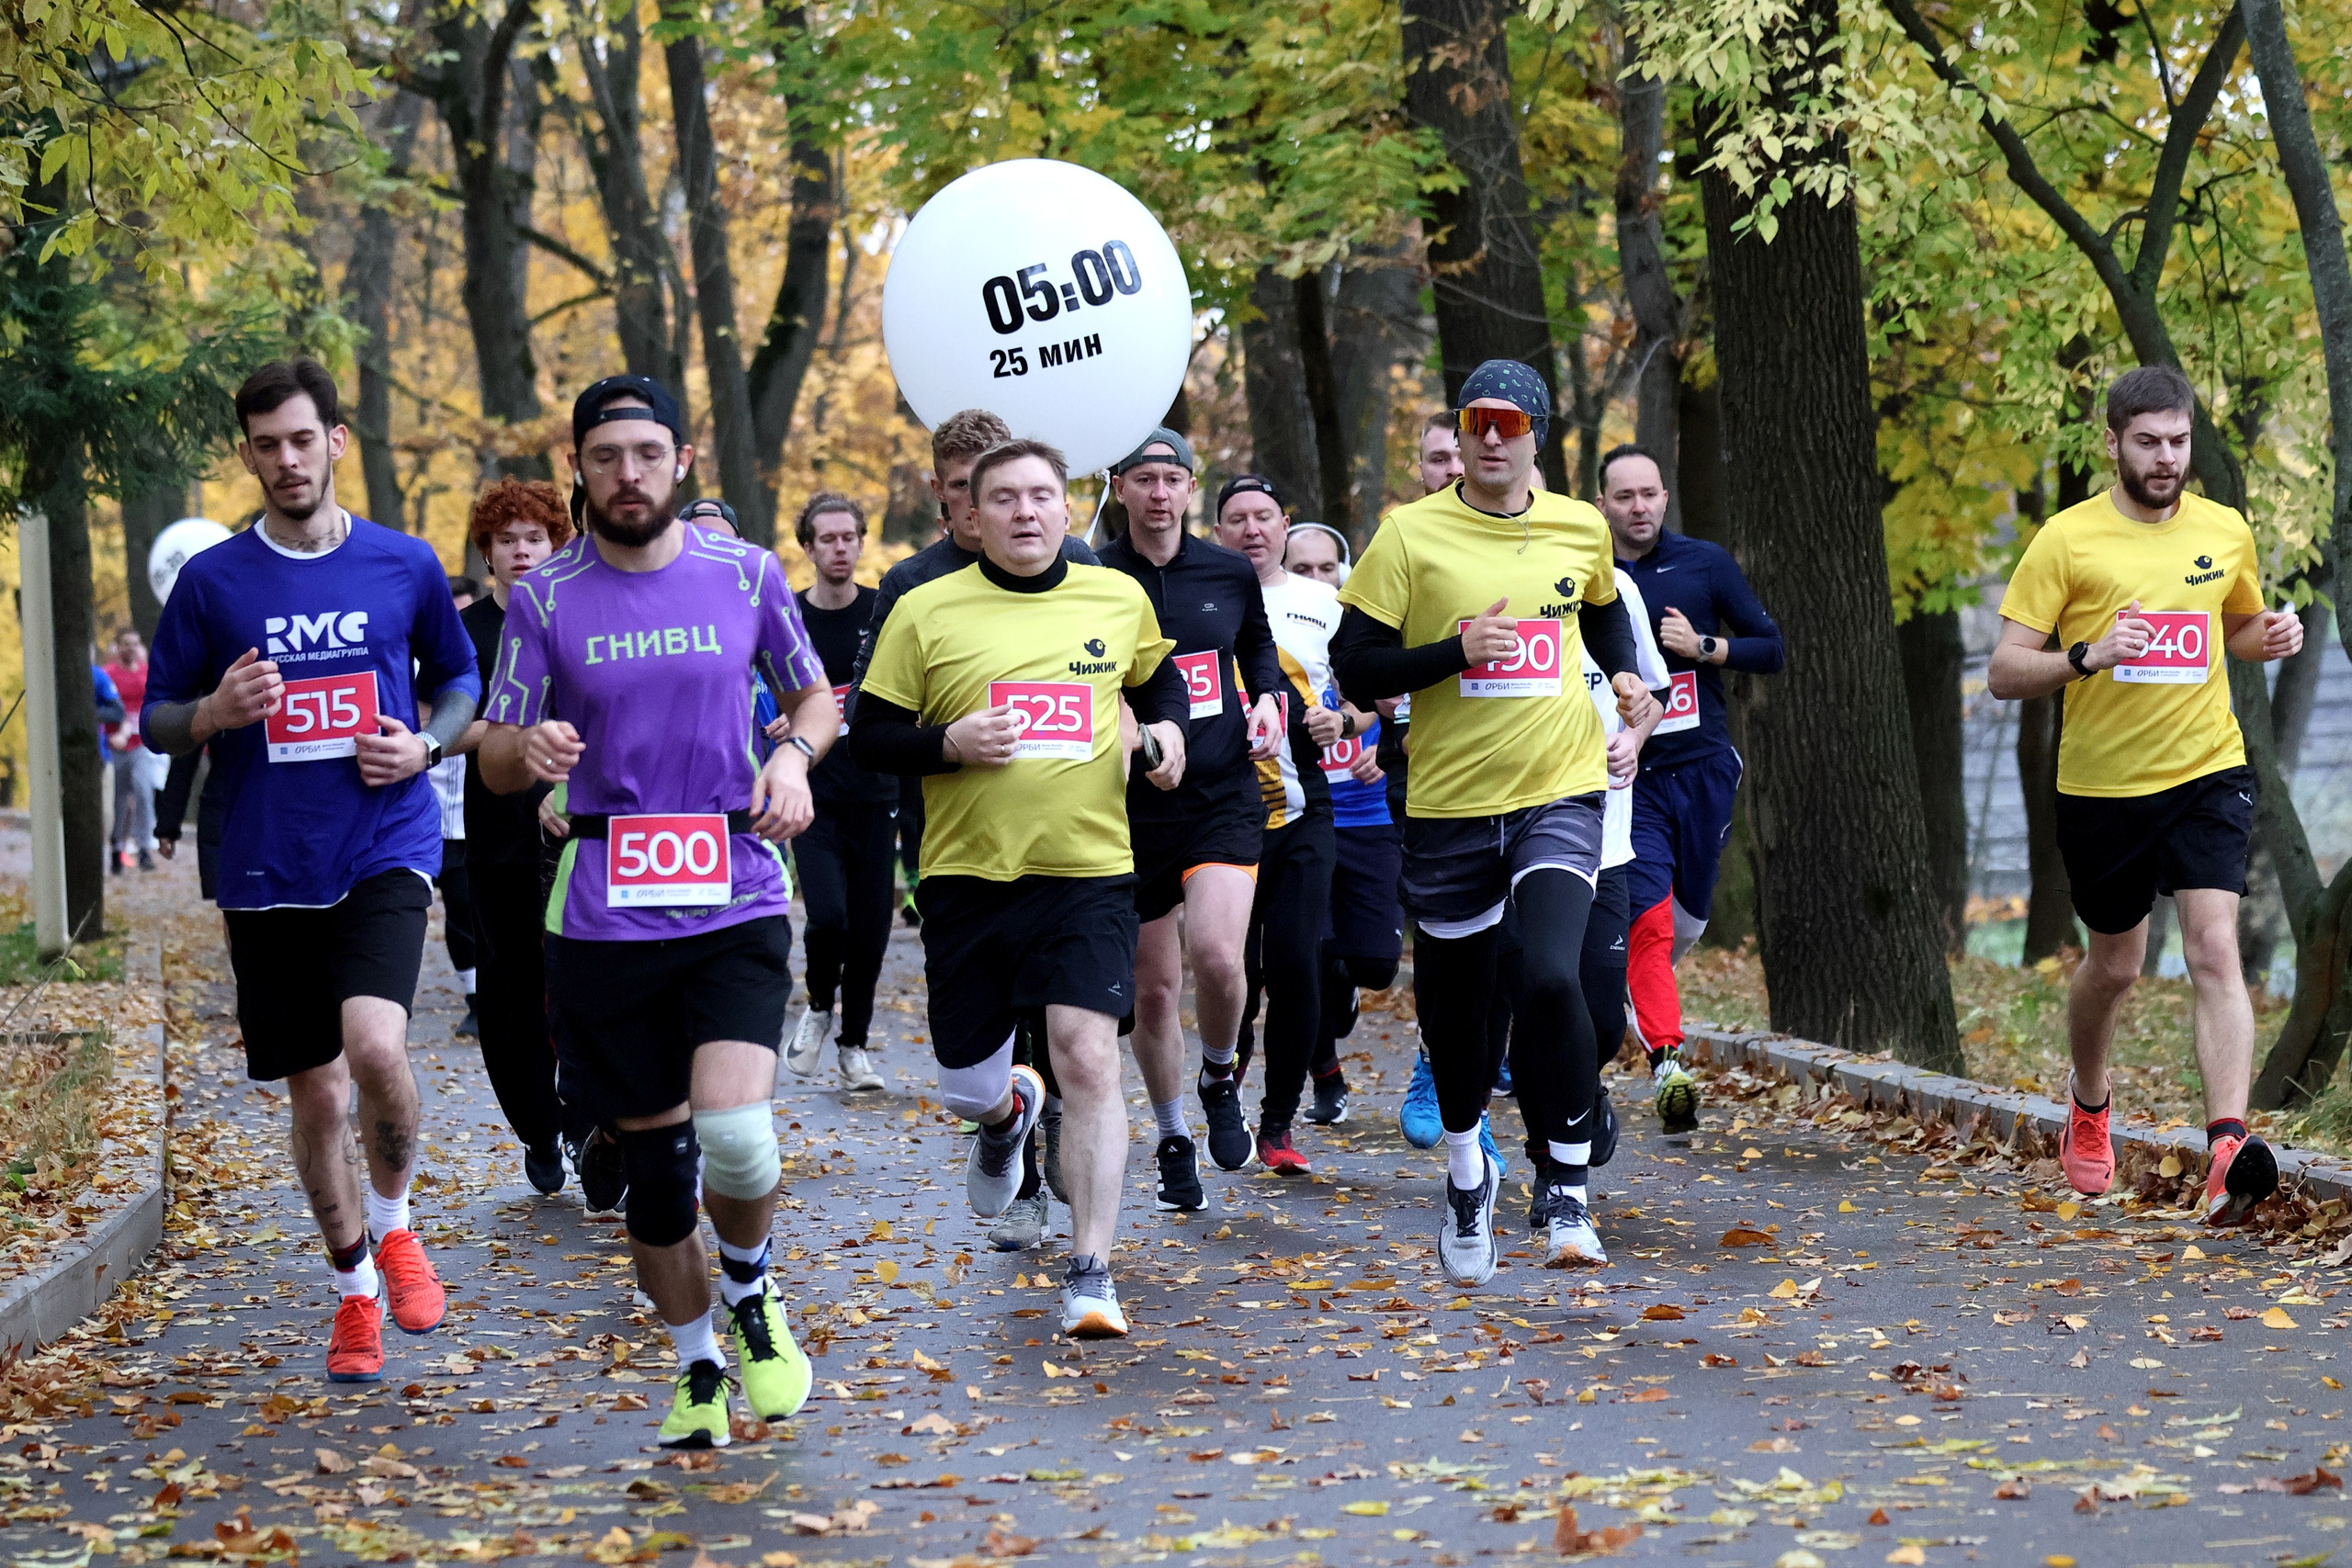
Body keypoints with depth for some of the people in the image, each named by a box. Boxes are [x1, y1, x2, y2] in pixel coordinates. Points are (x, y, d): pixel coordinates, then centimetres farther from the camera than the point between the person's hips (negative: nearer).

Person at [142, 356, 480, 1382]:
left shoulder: (404, 565, 3)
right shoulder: (212, 580, 2)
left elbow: (460, 683, 16)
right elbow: (156, 721, 7)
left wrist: (424, 744, -4)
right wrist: (213, 713, -15)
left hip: (385, 852, -1)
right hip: (268, 870, 1)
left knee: (375, 1047, -24)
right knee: (315, 1096, 8)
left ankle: (394, 1226, 4)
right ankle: (354, 1290, 27)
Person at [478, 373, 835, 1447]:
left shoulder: (745, 574, 3)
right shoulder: (543, 598, 1)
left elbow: (813, 695, 18)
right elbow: (495, 762, 5)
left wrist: (794, 756, -4)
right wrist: (530, 751, -19)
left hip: (736, 903, -1)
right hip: (604, 917, 1)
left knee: (733, 1131, -19)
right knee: (652, 1156, 7)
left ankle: (750, 1295, 12)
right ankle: (698, 1368, 28)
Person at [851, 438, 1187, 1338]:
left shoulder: (1119, 600, 6)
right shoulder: (927, 613, -1)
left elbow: (1157, 676, 26)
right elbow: (868, 739, 1)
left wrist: (1168, 726, 5)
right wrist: (950, 742, -17)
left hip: (1090, 868, 0)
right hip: (968, 874, 0)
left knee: (1088, 1058, -15)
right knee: (966, 1086, 8)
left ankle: (1091, 1273, -8)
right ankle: (1008, 1114, 48)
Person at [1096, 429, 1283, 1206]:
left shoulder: (1230, 572, 4)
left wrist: (1267, 698, 5)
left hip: (1224, 795, 0)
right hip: (1134, 805, 0)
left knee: (1216, 955, -21)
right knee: (1154, 987, 5)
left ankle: (1220, 1080, 10)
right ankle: (1173, 1140, 26)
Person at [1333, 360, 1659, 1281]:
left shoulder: (1581, 530, 5)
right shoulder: (1411, 534, -5)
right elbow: (1356, 670, -6)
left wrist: (1625, 675, 12)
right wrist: (1456, 651, -19)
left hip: (1560, 794, 0)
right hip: (1449, 801, 0)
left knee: (1552, 977, -22)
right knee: (1452, 1002, 12)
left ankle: (1568, 1192, -11)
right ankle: (1466, 1171, 39)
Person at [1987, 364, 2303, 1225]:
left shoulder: (2224, 531, 4)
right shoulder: (2066, 540, -7)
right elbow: (2004, 673, -8)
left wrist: (2274, 637, -1)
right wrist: (2087, 656, -26)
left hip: (2208, 773, 1)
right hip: (2101, 787, -1)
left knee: (2215, 951, -18)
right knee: (2113, 964, 15)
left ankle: (2228, 1145, -28)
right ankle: (2088, 1107, 44)